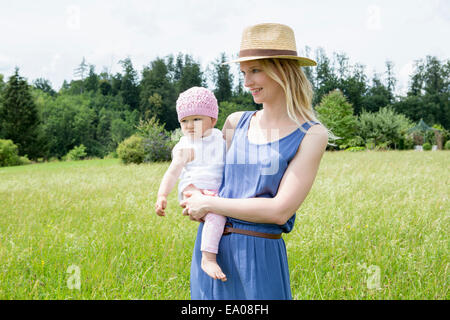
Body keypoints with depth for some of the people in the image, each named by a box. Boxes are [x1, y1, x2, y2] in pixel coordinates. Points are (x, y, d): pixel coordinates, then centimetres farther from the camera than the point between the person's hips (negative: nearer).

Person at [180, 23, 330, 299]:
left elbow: (280, 211, -16)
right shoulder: (235, 123, 6)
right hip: (209, 247, 5)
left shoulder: (312, 135, -8)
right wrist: (193, 200, -2)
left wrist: (209, 204, -12)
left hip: (259, 256, -4)